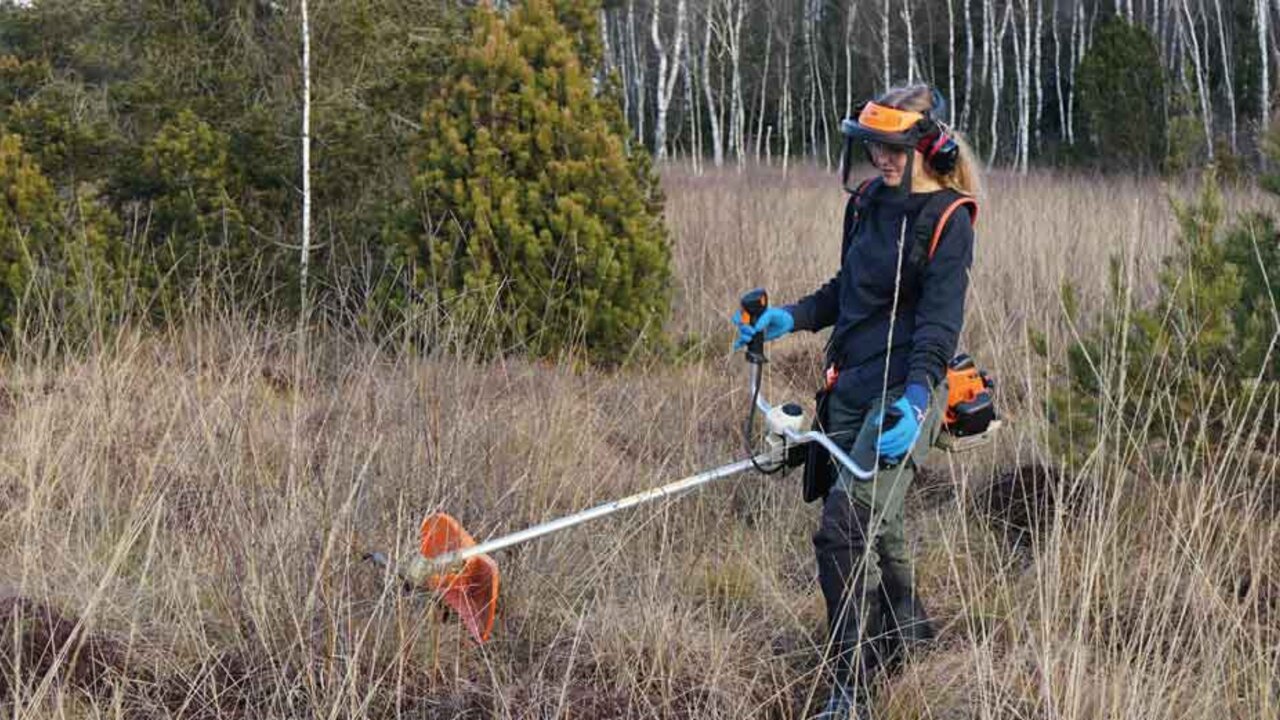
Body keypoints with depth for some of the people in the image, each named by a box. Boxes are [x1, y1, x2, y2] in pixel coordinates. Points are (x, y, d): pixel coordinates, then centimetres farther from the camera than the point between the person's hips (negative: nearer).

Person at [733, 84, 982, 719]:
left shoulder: (947, 219, -10)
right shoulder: (869, 201, 11)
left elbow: (939, 323, -19)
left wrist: (914, 400, -31)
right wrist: (792, 318, 10)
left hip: (905, 387, -8)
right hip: (851, 386, 8)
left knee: (844, 530, -18)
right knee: (871, 523, 19)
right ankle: (907, 628, 44)